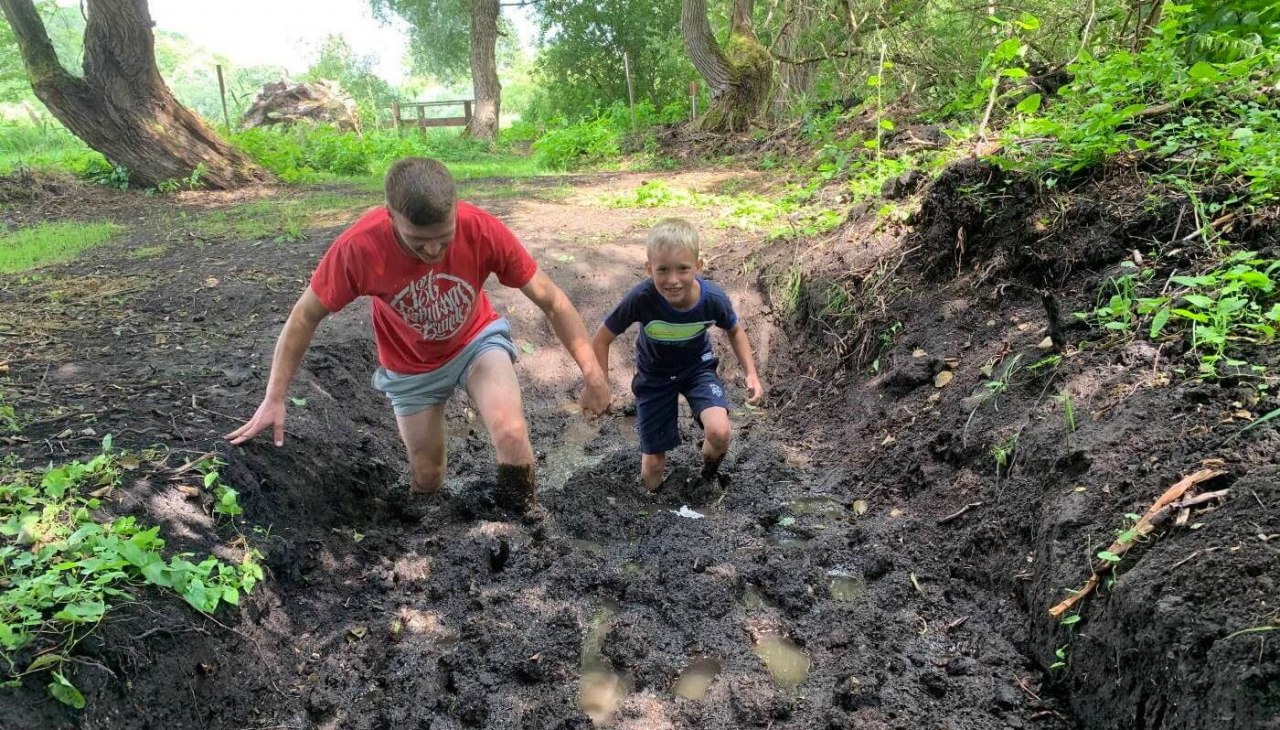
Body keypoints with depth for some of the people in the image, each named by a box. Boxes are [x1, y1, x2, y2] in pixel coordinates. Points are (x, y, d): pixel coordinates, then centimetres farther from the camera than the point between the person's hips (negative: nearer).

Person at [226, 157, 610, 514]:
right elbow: (305, 316, -16)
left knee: (511, 435, -26)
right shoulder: (359, 246, -32)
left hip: (476, 340, 0)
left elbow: (550, 299, -21)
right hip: (411, 367, 1)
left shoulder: (483, 229, -32)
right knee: (426, 476, 10)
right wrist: (273, 400, -13)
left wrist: (592, 373, -21)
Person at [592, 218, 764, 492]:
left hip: (698, 367, 1)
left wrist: (751, 374, -14)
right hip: (654, 376, 0)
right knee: (652, 464, 6)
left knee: (719, 432, -26)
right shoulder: (641, 298, -35)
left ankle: (710, 474, 11)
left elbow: (735, 331, -4)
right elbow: (602, 339, -18)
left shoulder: (714, 299, -28)